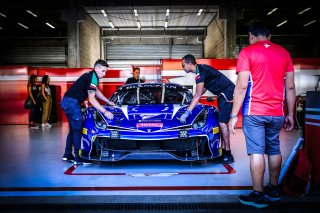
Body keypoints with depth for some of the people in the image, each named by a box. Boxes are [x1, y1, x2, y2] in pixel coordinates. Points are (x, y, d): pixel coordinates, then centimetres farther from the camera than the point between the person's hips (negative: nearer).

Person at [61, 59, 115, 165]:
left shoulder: (90, 75, 16)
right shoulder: (92, 77, -14)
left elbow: (97, 91, 30)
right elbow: (92, 99, -20)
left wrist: (109, 102, 31)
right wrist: (105, 112, -21)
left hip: (67, 101, 10)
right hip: (72, 102, -10)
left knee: (74, 129, 17)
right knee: (77, 130, -6)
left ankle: (67, 155, 23)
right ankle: (78, 158, -4)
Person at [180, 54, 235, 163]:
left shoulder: (200, 72, -19)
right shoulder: (201, 69, 12)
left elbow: (198, 95, -28)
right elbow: (203, 89, 24)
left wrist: (187, 112, -31)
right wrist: (192, 103, 28)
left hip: (227, 94, -11)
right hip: (224, 94, 11)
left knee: (222, 122, -12)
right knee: (222, 122, 11)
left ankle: (228, 154, -8)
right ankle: (224, 151, 16)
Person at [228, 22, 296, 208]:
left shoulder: (247, 52, -3)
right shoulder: (284, 53, 10)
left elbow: (242, 86, -11)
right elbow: (290, 87, 8)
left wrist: (234, 115, -8)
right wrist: (290, 114, 14)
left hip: (254, 112, -4)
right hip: (276, 113, 5)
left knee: (257, 152, -1)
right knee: (274, 150, 16)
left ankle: (258, 196, 4)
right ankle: (273, 190, 28)